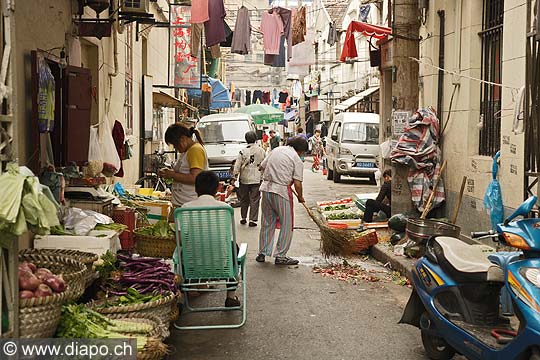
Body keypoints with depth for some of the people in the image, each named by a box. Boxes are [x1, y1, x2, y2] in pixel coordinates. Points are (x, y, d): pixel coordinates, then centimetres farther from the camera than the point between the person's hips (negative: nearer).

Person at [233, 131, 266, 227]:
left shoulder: (243, 152, -6)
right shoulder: (261, 151, -2)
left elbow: (237, 166, -5)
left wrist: (235, 175, 6)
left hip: (244, 179, 0)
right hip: (257, 179, 0)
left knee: (244, 199, 14)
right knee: (254, 200, 3)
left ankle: (243, 218, 22)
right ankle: (252, 220, 0)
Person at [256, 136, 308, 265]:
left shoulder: (277, 150, 12)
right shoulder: (297, 160, -5)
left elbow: (263, 166, 18)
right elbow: (297, 183, -9)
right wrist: (300, 197, 8)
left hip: (266, 188, 6)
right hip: (281, 191, -6)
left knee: (267, 223, 16)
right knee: (286, 225, 6)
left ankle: (262, 253, 21)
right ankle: (280, 256, 7)